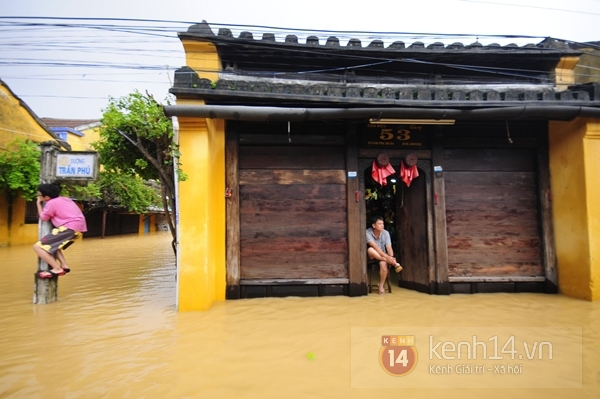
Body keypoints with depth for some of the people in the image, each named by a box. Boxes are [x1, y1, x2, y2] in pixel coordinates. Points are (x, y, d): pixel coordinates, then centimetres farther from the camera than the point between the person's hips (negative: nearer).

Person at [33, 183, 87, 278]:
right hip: (78, 227, 9)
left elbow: (43, 218, 8)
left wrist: (38, 203, 18)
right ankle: (64, 265, 15)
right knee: (52, 244, 30)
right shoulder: (64, 199, 20)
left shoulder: (51, 203, -4)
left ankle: (57, 269, -12)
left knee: (37, 246, -5)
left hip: (70, 228, -9)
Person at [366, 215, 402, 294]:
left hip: (383, 257, 2)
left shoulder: (385, 233, -8)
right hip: (372, 257, -1)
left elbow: (389, 247, -14)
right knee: (370, 250, -36)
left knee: (383, 263, -34)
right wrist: (386, 256, -38)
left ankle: (381, 286, -12)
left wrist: (391, 257, -35)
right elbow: (375, 246, -28)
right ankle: (394, 263, -34)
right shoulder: (368, 232, -18)